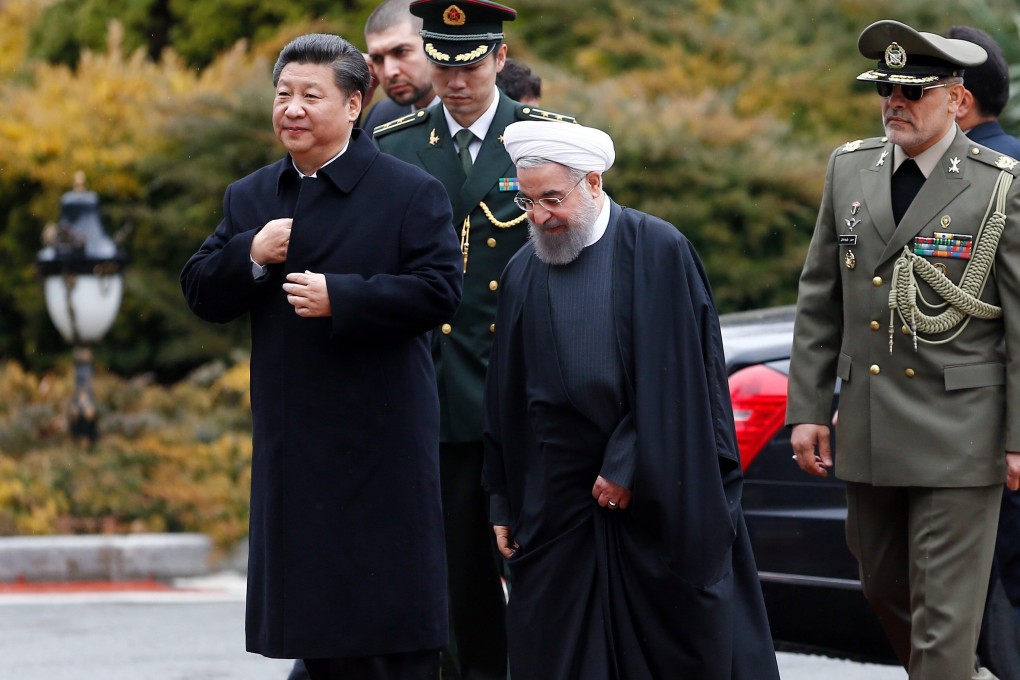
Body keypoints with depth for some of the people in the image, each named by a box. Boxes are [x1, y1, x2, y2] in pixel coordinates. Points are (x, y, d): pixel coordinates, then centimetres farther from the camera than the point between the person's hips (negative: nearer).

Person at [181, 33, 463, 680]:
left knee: (392, 614, -3)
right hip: (293, 447, 5)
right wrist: (250, 256, -10)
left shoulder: (411, 192, -5)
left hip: (381, 443, -5)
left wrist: (341, 296, -20)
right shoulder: (249, 199, 12)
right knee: (314, 621, 11)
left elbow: (441, 289, -14)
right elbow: (203, 295, 10)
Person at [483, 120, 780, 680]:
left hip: (661, 501, -4)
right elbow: (505, 402, 10)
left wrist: (629, 467, -14)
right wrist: (504, 504, 9)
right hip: (557, 503, 4)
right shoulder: (523, 274, 8)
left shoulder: (658, 251, -7)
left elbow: (672, 377, -11)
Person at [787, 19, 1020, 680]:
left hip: (958, 437, -6)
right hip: (867, 426, 6)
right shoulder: (850, 168, 7)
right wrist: (808, 408, 7)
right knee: (884, 587, 18)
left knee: (944, 612, -4)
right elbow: (820, 299, 11)